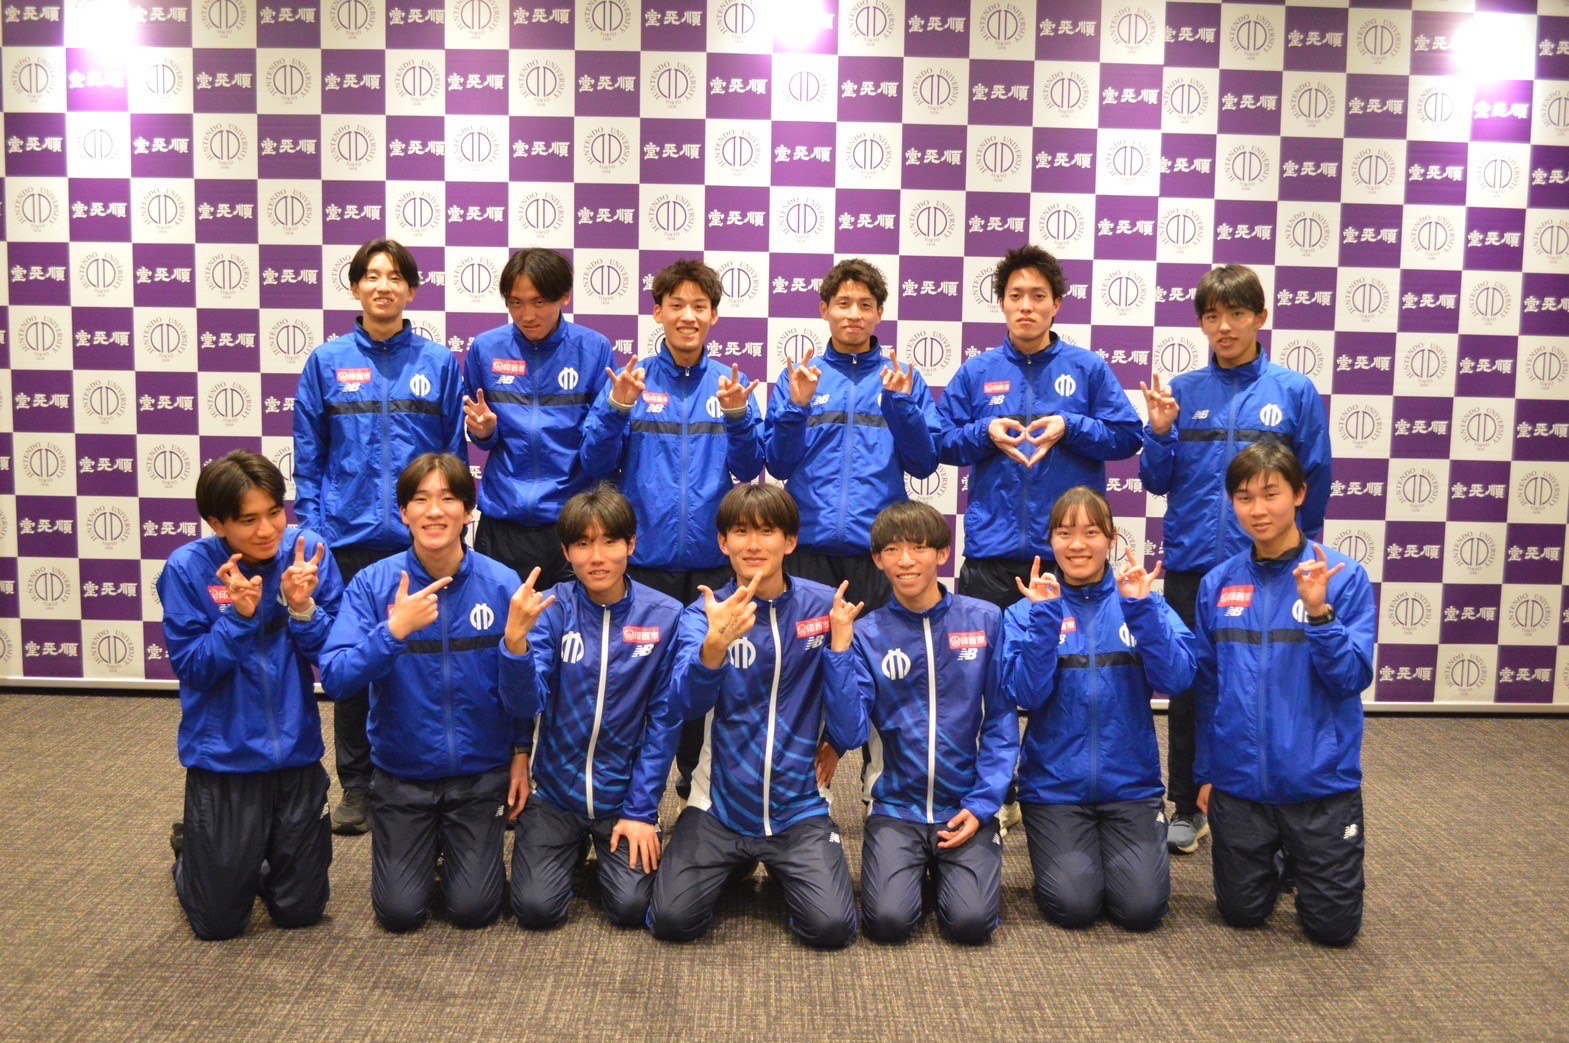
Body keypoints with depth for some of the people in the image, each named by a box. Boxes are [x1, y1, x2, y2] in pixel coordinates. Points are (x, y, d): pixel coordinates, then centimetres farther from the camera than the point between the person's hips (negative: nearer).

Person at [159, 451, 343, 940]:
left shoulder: (308, 551, -8)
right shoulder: (187, 569, -12)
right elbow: (191, 668, -14)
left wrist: (303, 609, -25)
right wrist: (240, 616, -26)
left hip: (297, 752, 2)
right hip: (224, 756, -2)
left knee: (301, 910, 12)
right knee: (218, 921, 9)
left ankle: (260, 859, 43)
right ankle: (190, 847, 39)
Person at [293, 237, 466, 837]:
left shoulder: (439, 363, 3)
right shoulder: (327, 363, 4)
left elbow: (455, 452, 6)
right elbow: (308, 457, 6)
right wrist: (311, 532, -2)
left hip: (421, 540, 0)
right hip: (349, 540, 1)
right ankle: (356, 787, 22)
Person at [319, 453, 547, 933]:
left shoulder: (503, 584, -12)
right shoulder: (373, 583, -11)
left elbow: (523, 703, -9)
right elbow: (335, 678, -21)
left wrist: (515, 641, -27)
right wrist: (395, 629, -32)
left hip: (481, 772, 0)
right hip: (401, 772, 1)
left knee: (474, 910, -3)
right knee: (399, 912, -1)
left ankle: (467, 848, 30)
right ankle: (424, 846, 30)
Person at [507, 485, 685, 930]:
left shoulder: (665, 616, -10)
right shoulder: (552, 609, -9)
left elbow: (664, 721, -5)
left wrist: (641, 810, -6)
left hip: (625, 793, 0)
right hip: (556, 790, 1)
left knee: (630, 908, -12)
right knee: (536, 907, -10)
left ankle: (611, 853, 22)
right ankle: (572, 849, 23)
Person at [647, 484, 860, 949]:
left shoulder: (823, 605, -4)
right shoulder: (705, 613, -4)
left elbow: (847, 732, -7)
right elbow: (690, 701, -25)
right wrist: (714, 645, -44)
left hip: (799, 805, 0)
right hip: (720, 804, 1)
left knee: (832, 927, -19)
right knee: (671, 920, -15)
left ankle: (783, 872, 16)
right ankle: (734, 865, 17)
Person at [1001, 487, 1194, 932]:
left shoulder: (1144, 604, 2)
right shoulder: (1026, 612, -1)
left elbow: (1176, 678, -12)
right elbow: (1028, 694, -14)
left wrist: (1140, 608, -21)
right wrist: (1044, 616, -21)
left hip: (1131, 781, 1)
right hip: (1055, 784, -1)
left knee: (1143, 908, -11)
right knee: (1073, 906, -14)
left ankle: (1126, 853, 21)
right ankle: (1066, 858, 19)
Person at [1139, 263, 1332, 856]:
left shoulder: (1294, 392, -1)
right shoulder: (1182, 392, 4)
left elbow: (1314, 484, 3)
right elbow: (1157, 482, 5)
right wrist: (1160, 432, -11)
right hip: (1190, 566, 2)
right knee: (1187, 691, 11)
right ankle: (1186, 809, 25)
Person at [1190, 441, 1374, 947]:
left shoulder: (1343, 577, -9)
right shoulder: (1218, 583, 0)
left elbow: (1354, 678, -12)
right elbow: (1206, 686, 7)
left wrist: (1319, 612, -26)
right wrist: (1206, 772, 9)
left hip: (1321, 782, -2)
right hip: (1239, 781, 2)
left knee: (1334, 925, 7)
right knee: (1242, 912, 12)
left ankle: (1300, 859, 37)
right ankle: (1276, 861, 42)